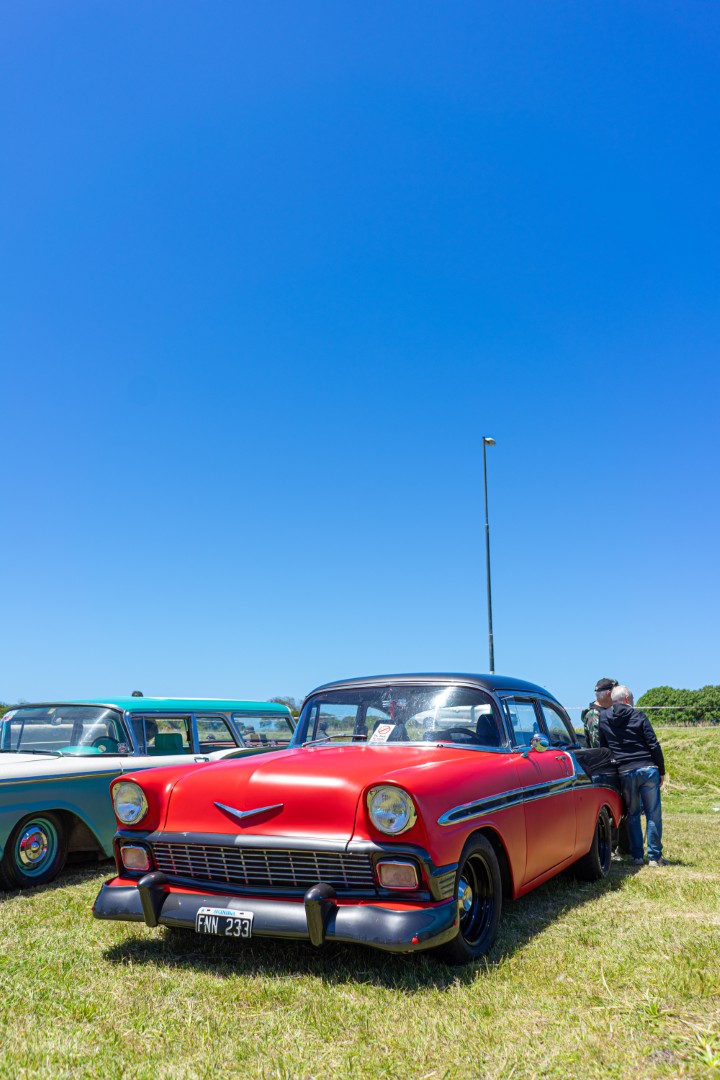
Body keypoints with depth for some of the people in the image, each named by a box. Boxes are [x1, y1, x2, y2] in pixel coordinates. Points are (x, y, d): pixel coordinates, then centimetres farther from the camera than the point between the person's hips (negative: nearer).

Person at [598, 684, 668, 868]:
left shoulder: (603, 717, 6)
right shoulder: (638, 716, -1)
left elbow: (601, 746, 11)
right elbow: (654, 745, -3)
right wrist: (661, 771, 4)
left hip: (625, 772, 2)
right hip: (648, 769, -2)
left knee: (632, 815, 13)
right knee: (653, 814, 7)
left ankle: (637, 856, 13)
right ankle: (654, 857, 9)